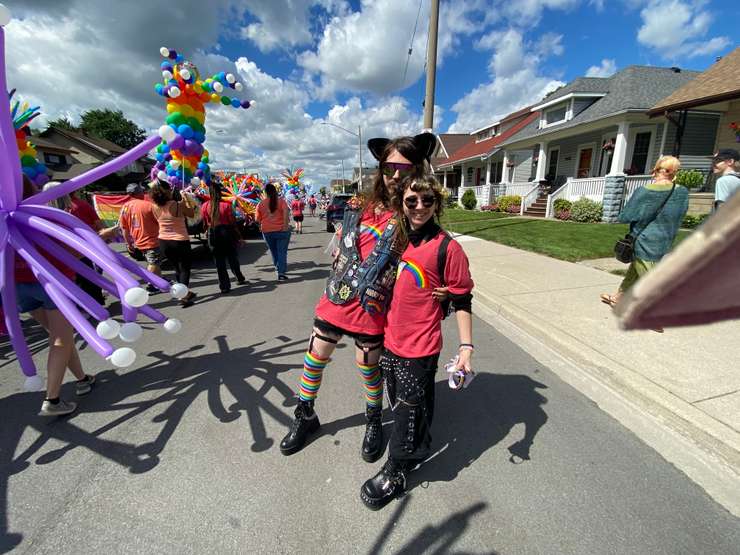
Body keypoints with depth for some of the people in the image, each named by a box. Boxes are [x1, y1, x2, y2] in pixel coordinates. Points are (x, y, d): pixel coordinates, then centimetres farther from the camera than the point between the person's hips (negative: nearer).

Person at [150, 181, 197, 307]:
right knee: (185, 269, 4)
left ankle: (186, 293, 31)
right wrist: (186, 199, 5)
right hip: (180, 241, -5)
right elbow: (191, 213, -4)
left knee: (177, 268, 20)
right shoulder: (178, 205, -19)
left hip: (163, 242, 6)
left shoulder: (155, 207, -4)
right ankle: (184, 296, -6)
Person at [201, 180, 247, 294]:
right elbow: (232, 222, -7)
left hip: (212, 234, 2)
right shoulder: (226, 205, -11)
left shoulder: (205, 206, -3)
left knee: (219, 260, 8)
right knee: (232, 258, 16)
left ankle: (224, 286, 9)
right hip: (226, 232, -1)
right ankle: (240, 278, 30)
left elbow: (205, 223, 5)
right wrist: (238, 236, 2)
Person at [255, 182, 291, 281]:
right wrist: (286, 224, -21)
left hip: (267, 231, 2)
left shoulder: (261, 203, 3)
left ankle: (278, 268, 34)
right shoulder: (280, 201, -2)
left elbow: (257, 219, 6)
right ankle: (281, 273, -8)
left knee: (274, 252, 18)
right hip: (281, 230, -2)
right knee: (282, 252, 0)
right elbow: (285, 211, -20)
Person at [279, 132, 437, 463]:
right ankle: (305, 417, 42)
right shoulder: (360, 208, 2)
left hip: (371, 308, -3)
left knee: (368, 367, 14)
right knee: (315, 358, 15)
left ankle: (373, 421, 45)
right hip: (335, 298, 4)